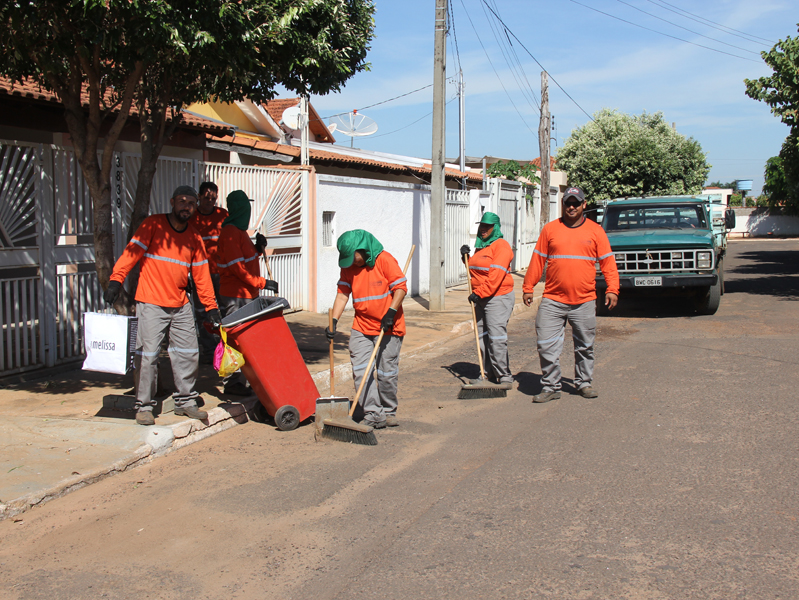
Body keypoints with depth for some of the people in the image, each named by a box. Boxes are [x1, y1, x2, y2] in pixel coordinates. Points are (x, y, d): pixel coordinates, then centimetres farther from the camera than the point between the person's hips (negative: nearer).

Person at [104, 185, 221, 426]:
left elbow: (201, 275, 12)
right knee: (148, 355, -5)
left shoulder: (194, 238, 10)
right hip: (151, 304, -5)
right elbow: (132, 252, -12)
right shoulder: (153, 225, -4)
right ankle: (144, 406, 6)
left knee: (188, 353, 9)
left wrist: (211, 306, 9)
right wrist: (116, 280, -25)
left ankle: (185, 401, 23)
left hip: (181, 306, 5)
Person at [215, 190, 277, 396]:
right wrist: (262, 283, -18)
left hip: (247, 294, 10)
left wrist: (258, 249, 5)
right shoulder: (230, 232, -13)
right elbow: (236, 267, -19)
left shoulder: (239, 231, 18)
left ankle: (238, 381, 21)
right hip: (235, 296, -10)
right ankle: (232, 383, 1)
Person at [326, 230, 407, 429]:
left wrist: (390, 312, -21)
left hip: (389, 326, -5)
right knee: (360, 371, -6)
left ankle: (388, 411, 21)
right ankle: (373, 414, -3)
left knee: (386, 372, 2)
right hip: (361, 328, 5)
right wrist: (334, 321, -10)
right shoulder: (348, 268, 5)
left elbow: (401, 287, -11)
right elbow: (342, 294, 2)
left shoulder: (384, 260, -10)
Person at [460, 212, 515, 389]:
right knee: (482, 336, 8)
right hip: (480, 299, 9)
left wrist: (480, 293, -26)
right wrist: (466, 257, 10)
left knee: (497, 337, -11)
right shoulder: (480, 246, 17)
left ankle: (505, 376, -5)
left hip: (498, 297, -9)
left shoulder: (501, 245, -11)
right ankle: (489, 374, 16)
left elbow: (496, 275, -21)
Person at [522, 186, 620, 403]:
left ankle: (584, 383, 26)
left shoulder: (595, 230, 6)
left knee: (585, 346, 10)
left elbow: (608, 262, 6)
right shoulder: (550, 229, 6)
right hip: (553, 301, 0)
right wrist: (528, 287, 5)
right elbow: (537, 260, 8)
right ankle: (550, 387, 8)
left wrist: (612, 289, -5)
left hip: (585, 302, 1)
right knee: (546, 345, -4)